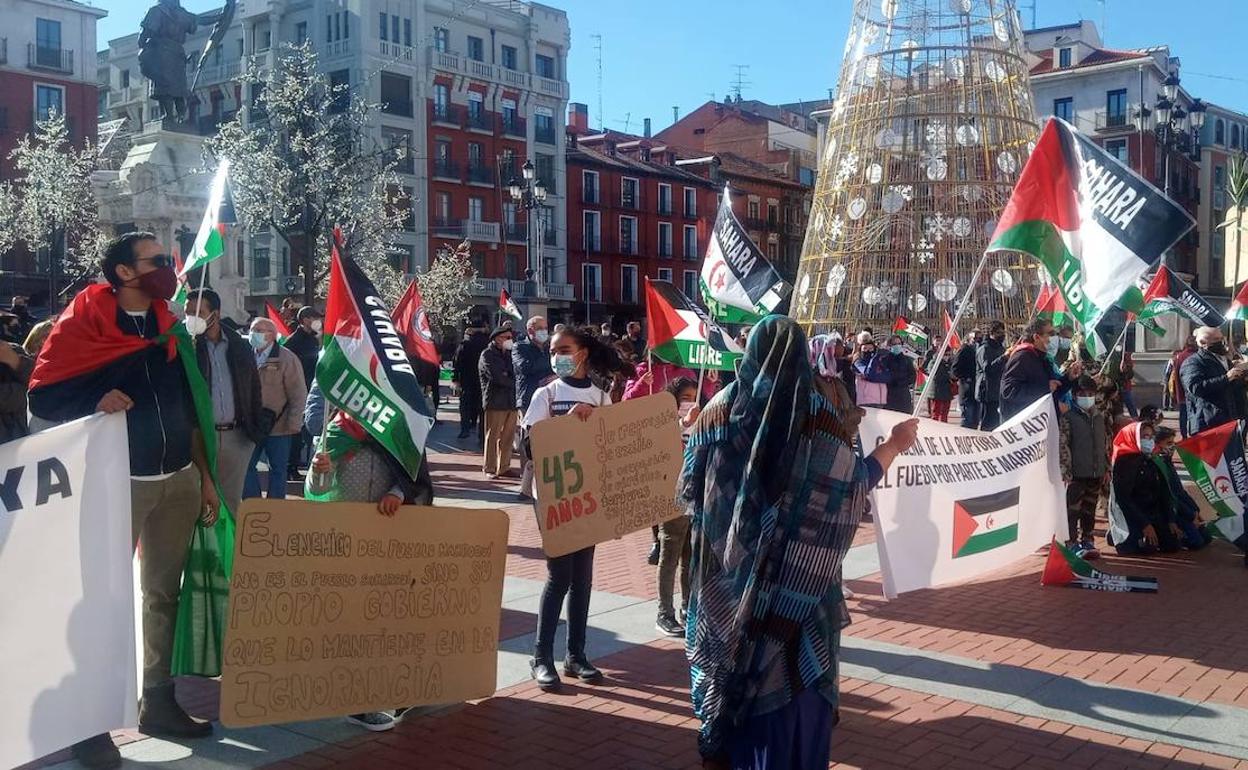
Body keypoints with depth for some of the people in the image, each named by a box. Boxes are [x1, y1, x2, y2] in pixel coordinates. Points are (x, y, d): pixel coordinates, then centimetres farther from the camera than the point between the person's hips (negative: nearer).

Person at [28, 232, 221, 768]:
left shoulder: (171, 327, 9)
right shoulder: (83, 321, -7)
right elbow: (42, 397, -8)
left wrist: (205, 477, 11)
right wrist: (95, 403, -25)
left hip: (178, 479, 5)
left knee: (165, 592, 11)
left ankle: (158, 702, 23)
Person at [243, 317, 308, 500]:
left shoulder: (287, 359, -7)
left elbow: (298, 395, -8)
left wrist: (294, 425, -12)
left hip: (278, 426, -4)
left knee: (277, 470, 8)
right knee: (247, 466, 7)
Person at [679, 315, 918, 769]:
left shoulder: (721, 410, -3)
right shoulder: (816, 413, -10)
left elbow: (690, 489, 4)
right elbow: (853, 482, -4)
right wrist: (896, 445, 11)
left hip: (729, 579, 2)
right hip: (796, 581, -2)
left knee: (733, 671, 16)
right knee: (792, 678, 11)